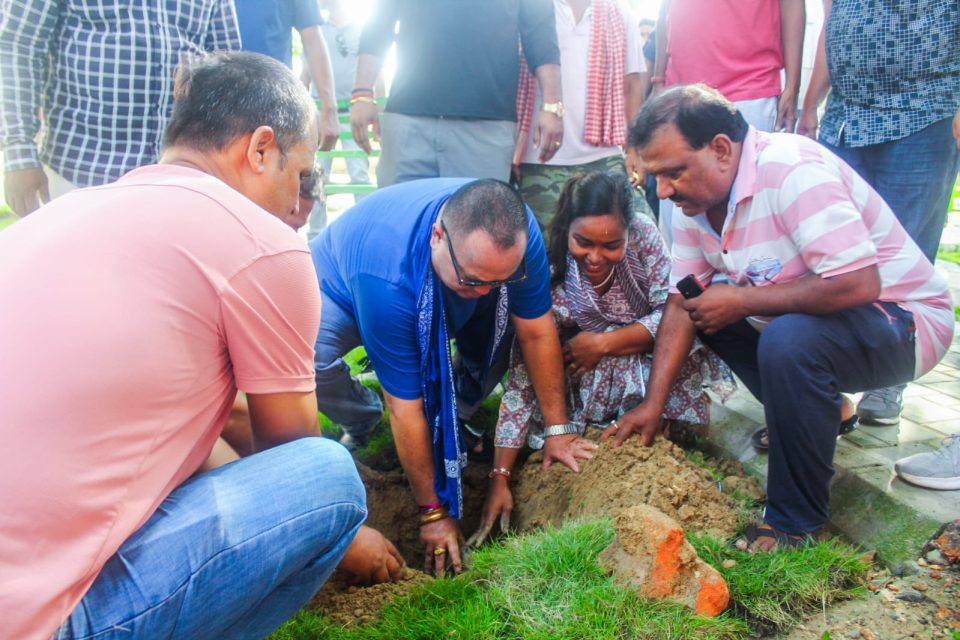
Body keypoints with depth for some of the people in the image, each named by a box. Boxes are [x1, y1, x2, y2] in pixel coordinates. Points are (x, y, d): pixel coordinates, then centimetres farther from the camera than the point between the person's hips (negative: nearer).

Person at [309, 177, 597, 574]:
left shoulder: (518, 232, -33)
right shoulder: (389, 281, -45)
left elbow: (537, 333, -21)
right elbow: (405, 405, -37)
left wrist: (558, 429, -16)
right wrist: (433, 512, -27)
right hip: (343, 292, -4)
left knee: (509, 322, -20)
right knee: (309, 356, -34)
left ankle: (452, 423, 5)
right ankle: (362, 423, 1)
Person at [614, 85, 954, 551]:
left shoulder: (791, 170, -28)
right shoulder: (695, 196, -3)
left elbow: (859, 284, -35)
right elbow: (682, 302, -1)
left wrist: (741, 302, -26)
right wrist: (652, 405, -7)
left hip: (901, 318, -8)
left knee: (789, 340, -34)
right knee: (705, 308, 3)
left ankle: (796, 527, -16)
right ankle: (817, 412, 15)